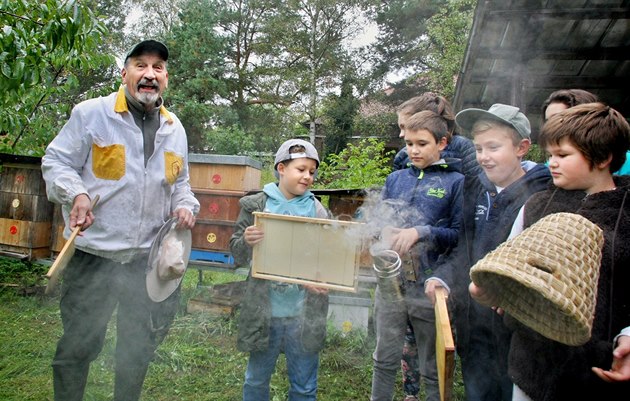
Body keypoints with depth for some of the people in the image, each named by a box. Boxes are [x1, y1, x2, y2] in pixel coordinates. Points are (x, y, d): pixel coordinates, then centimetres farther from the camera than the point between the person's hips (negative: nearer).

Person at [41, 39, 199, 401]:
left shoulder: (174, 128, 11)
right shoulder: (91, 113, -4)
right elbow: (56, 162, -3)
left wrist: (185, 205, 0)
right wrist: (75, 194, -21)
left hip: (150, 259, 4)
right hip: (94, 254, -4)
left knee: (139, 349, 18)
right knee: (78, 346, 9)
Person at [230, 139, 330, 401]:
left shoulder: (318, 211, 1)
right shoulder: (256, 205, -2)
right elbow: (238, 256, -1)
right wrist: (246, 242, -22)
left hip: (305, 313, 1)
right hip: (264, 311, 0)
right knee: (257, 380, 18)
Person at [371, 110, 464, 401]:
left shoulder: (456, 182, -3)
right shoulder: (395, 178, 9)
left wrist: (422, 232, -20)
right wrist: (385, 231, -7)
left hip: (428, 287, -3)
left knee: (433, 369, 14)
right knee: (385, 360, 18)